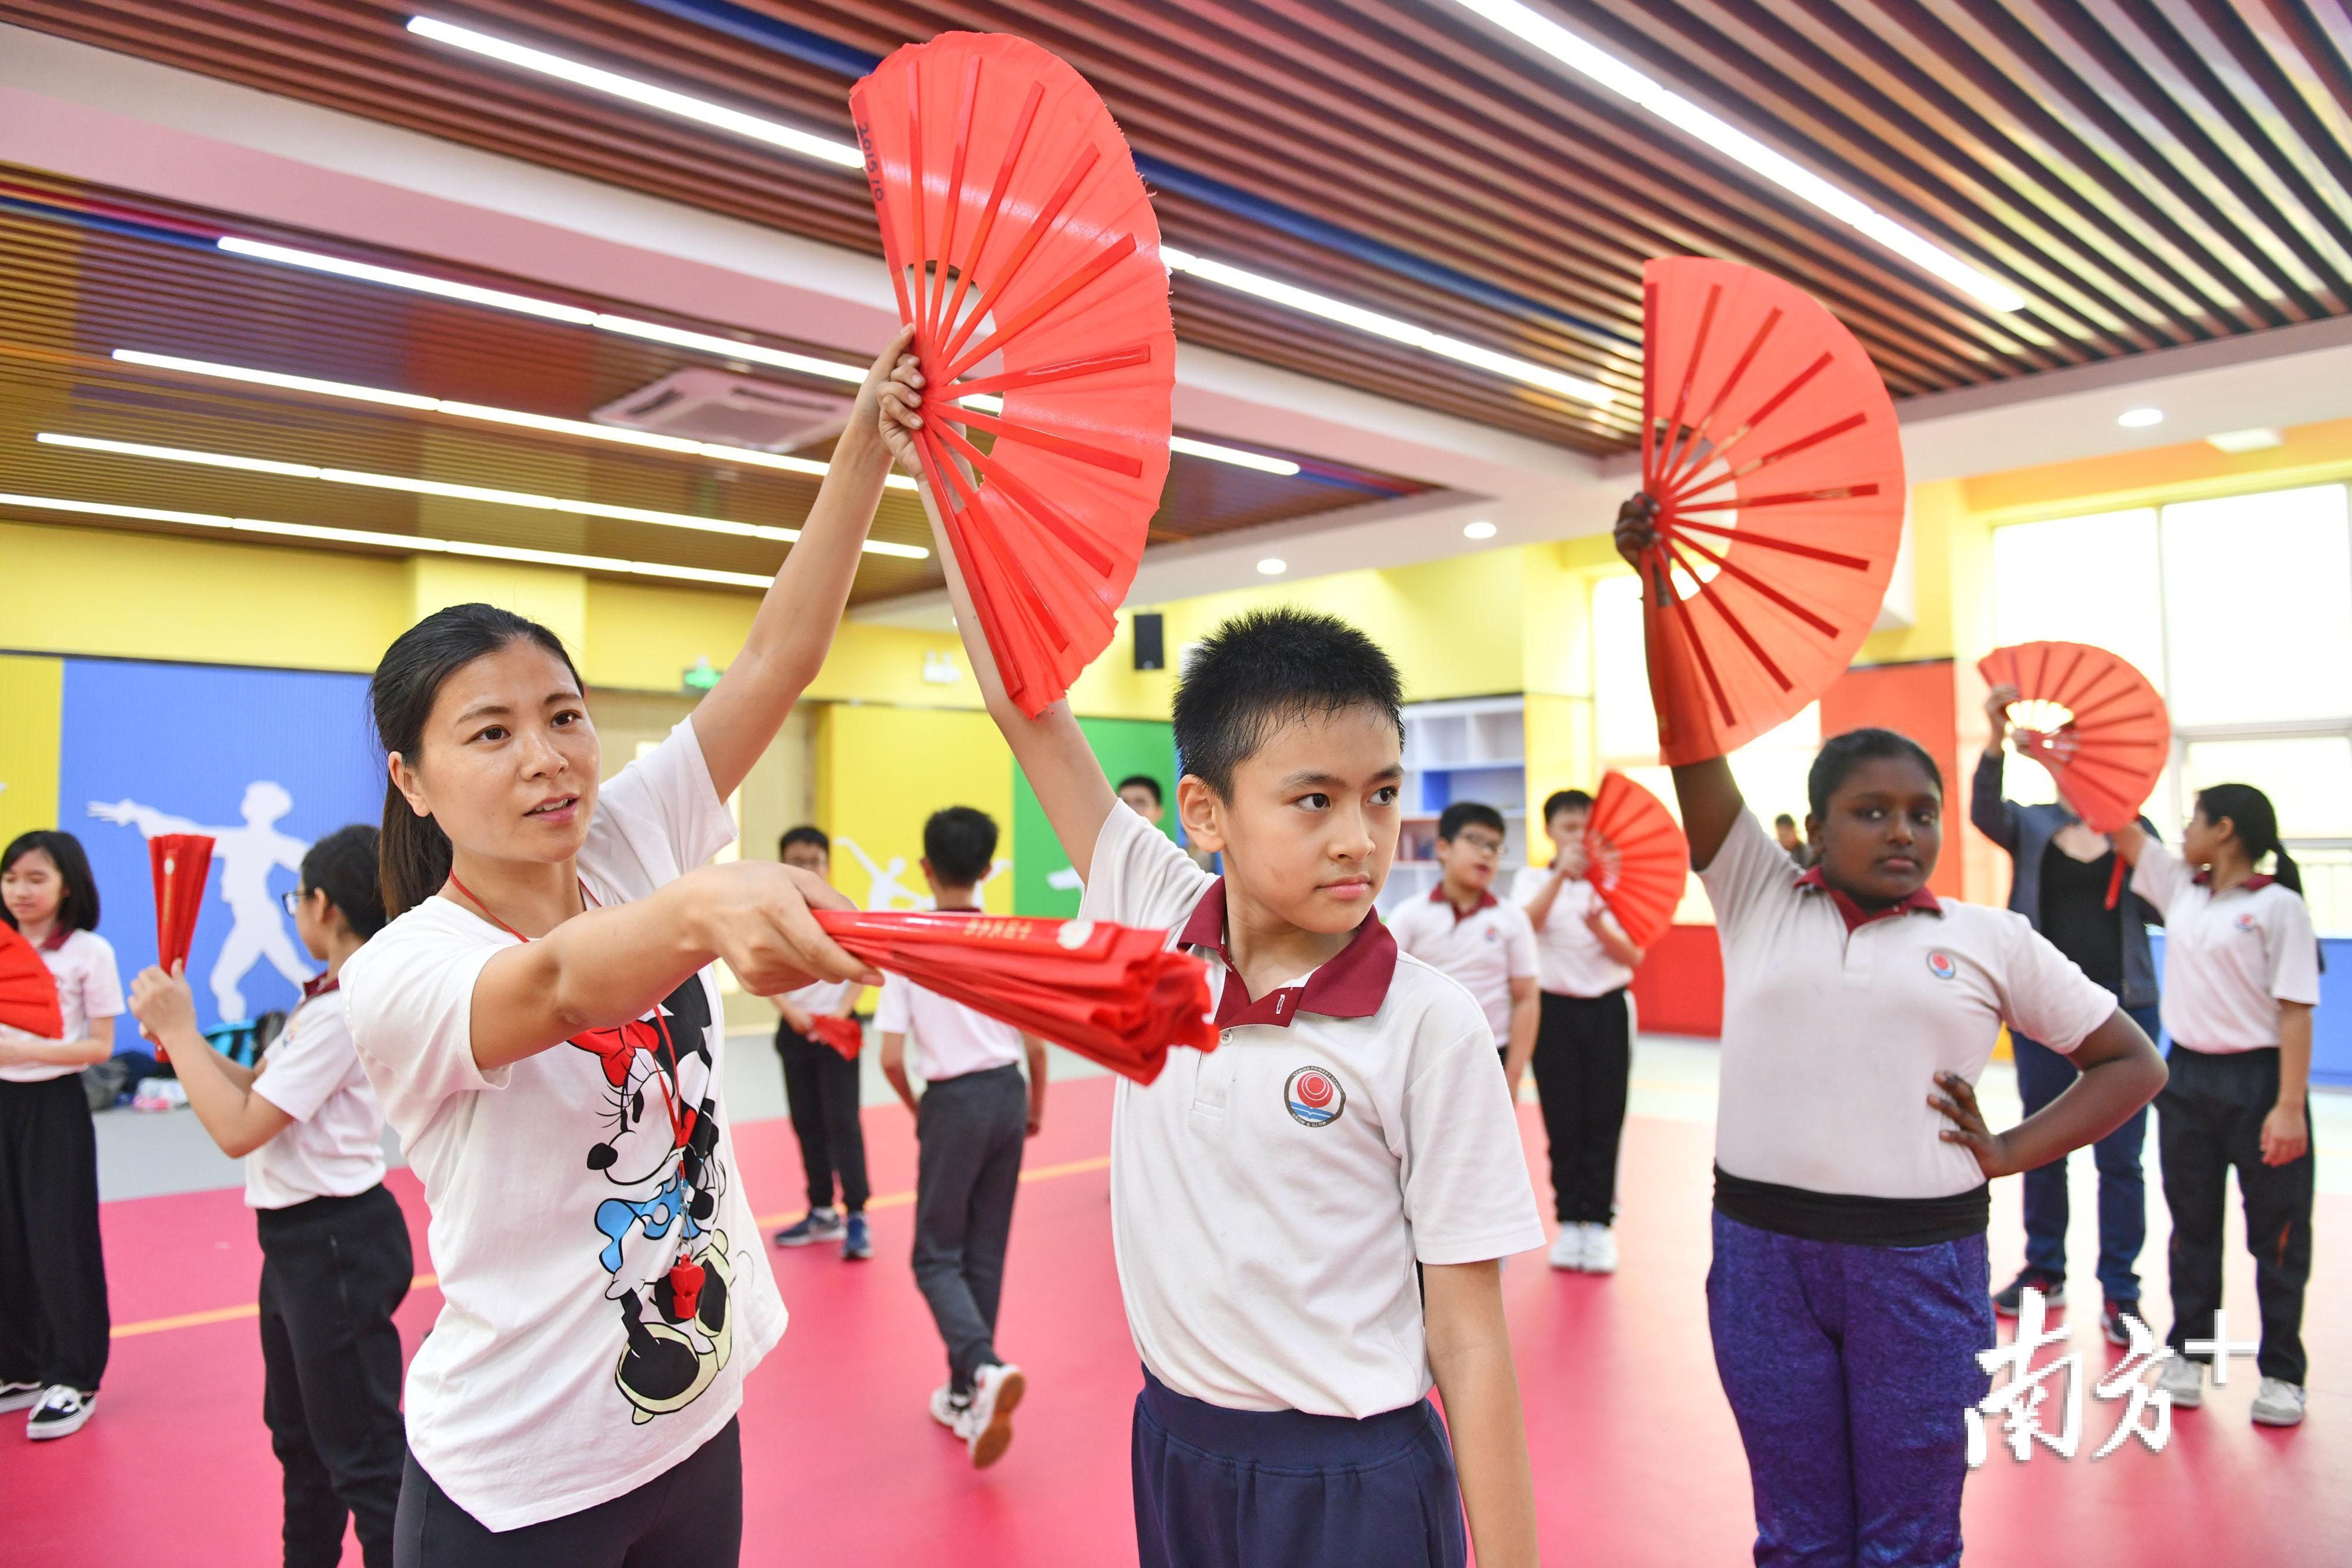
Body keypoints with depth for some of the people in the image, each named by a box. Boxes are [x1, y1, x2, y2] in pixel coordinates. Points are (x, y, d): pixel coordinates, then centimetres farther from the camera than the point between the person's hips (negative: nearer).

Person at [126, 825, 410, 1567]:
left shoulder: (346, 1010, -24)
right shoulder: (329, 998, 8)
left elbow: (238, 1129, -23)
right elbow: (257, 1087, 12)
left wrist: (178, 1031, -12)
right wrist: (178, 1029, 3)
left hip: (335, 1243, -11)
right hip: (298, 1236, 11)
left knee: (361, 1454, 0)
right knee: (298, 1436, 26)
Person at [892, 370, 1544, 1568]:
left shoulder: (1429, 1028, -18)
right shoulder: (1158, 929, -7)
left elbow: (1468, 1338, -12)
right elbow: (1026, 701, -4)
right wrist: (936, 473, -2)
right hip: (1173, 1445, 4)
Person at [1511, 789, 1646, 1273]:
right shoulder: (1533, 880, 1)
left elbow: (1634, 958, -3)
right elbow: (1525, 926, -20)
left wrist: (1600, 928, -22)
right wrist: (1560, 875, -31)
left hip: (1607, 1010, 1)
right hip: (1556, 1010, 0)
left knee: (1605, 1121, 3)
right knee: (1563, 1122, 4)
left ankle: (1600, 1222, 14)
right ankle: (1570, 1221, 16)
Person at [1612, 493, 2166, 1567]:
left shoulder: (1992, 940, 4)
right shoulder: (1758, 901, 3)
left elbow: (2133, 1063, 11)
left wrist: (2008, 1153, -1)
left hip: (1920, 1262, 0)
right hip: (1764, 1248, 0)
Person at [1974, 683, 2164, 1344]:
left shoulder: (2135, 830, 4)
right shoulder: (2031, 826, 2)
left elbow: (2165, 910, 0)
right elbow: (1985, 811, -19)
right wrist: (1997, 740, -35)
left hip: (2121, 1005, -1)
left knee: (2119, 1155, 2)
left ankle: (2119, 1292, 11)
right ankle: (2045, 1272, 25)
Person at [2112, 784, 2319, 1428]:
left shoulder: (2279, 906, -10)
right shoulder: (2180, 887, 7)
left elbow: (2295, 1011, -14)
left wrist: (2291, 1106, -18)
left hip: (2258, 1081, -5)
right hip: (2187, 1076, 6)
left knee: (2277, 1234, 6)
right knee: (2192, 1224, 13)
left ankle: (2281, 1372, 17)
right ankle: (2188, 1351, 24)